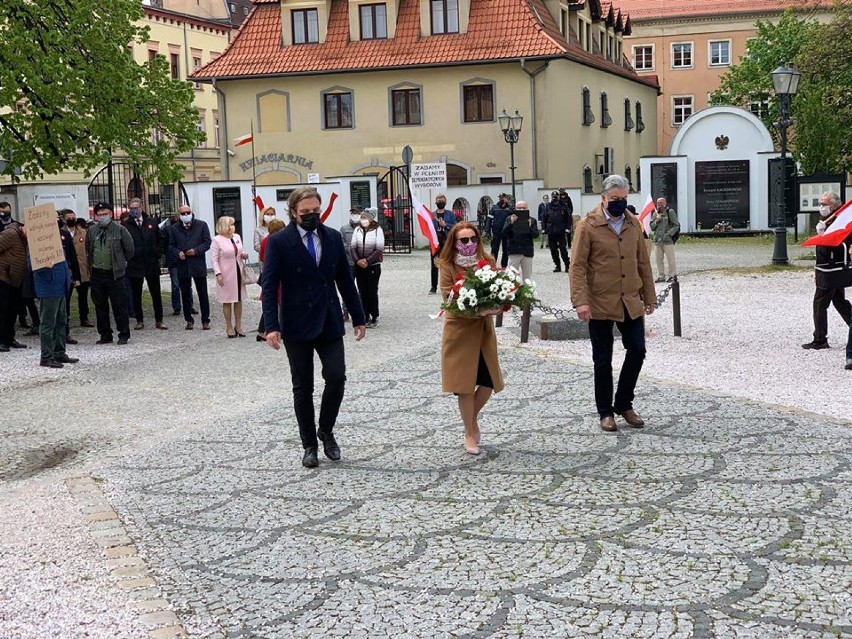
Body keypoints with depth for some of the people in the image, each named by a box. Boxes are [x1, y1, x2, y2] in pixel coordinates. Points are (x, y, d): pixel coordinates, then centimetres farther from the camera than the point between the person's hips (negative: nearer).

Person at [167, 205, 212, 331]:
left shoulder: (201, 225, 3)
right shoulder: (173, 228, 7)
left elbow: (207, 242, 0)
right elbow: (171, 246, 8)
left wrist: (196, 251, -14)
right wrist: (178, 253, -11)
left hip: (198, 265, -2)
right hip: (182, 266, 2)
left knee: (203, 294, 2)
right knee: (185, 295, 7)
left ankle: (205, 320, 9)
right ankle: (189, 320, 16)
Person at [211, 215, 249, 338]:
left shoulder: (237, 237, 8)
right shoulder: (217, 240, -9)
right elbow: (214, 259, -12)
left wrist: (244, 255, -2)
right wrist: (218, 274, -20)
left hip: (238, 273, 6)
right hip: (226, 275, -6)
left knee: (239, 300, 9)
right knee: (227, 301, 3)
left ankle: (238, 326, 19)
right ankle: (229, 327, 12)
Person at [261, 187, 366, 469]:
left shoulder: (333, 237, 5)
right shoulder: (279, 242, -6)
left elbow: (345, 280, 10)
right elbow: (269, 287, -9)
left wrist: (358, 317, 10)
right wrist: (271, 326, -18)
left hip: (329, 322, 3)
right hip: (297, 326, -3)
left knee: (336, 377, -8)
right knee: (302, 387, 5)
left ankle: (326, 431, 16)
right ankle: (309, 445, 18)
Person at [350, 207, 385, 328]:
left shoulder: (377, 230, -8)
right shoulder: (357, 230, 3)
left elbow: (379, 249, -10)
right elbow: (352, 247, 2)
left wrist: (367, 261, -16)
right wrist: (357, 260, -13)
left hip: (373, 266, -4)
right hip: (359, 266, 4)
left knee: (372, 292, -1)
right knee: (362, 292, 6)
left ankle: (375, 318, 8)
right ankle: (366, 317, 14)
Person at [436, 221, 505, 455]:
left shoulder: (488, 262, 2)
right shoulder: (447, 266, -7)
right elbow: (448, 299, -13)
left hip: (484, 328, 3)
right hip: (459, 329, -3)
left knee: (489, 382, 5)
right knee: (465, 384, 4)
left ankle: (472, 419, 33)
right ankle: (470, 434, 18)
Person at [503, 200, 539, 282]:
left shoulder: (532, 220, 5)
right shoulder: (509, 219, 5)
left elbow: (536, 235, -3)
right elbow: (504, 232, -6)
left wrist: (529, 227, -22)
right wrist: (511, 223, -21)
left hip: (527, 252, 1)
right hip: (514, 252, -1)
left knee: (527, 277, 5)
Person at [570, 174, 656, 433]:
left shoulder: (633, 224, 8)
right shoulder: (588, 226, -7)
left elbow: (643, 262, 13)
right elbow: (578, 266, -10)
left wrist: (649, 296, 12)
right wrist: (580, 301, -18)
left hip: (630, 302, 4)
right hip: (600, 303, -4)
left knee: (637, 351, 5)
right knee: (603, 360, 4)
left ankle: (624, 404, 23)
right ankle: (606, 412, 17)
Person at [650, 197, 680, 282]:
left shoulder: (670, 212, -2)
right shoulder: (656, 213, 14)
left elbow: (676, 226, -5)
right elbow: (652, 227, 14)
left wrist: (668, 234, -14)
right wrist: (656, 221, -4)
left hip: (668, 240, -6)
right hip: (657, 240, 6)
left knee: (670, 259, -4)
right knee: (659, 259, 7)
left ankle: (673, 275, 3)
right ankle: (661, 276, 14)